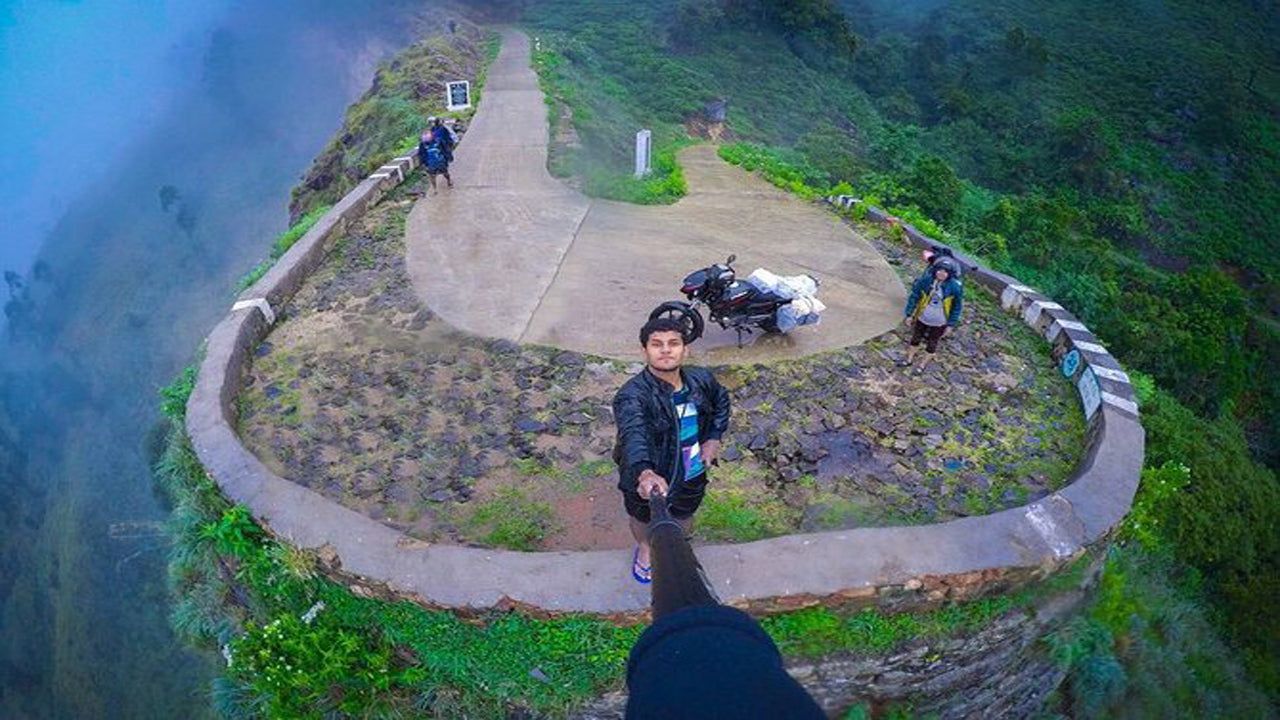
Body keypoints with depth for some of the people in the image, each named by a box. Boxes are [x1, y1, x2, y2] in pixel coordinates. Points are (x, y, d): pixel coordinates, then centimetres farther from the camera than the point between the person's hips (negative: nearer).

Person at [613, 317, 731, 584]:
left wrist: (714, 437, -2)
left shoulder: (701, 380, -15)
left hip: (691, 475, 3)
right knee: (644, 521, 27)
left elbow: (721, 401, 9)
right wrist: (644, 472, -70)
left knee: (683, 519, 30)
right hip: (648, 479, -3)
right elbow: (633, 434, -52)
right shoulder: (632, 395, -34)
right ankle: (645, 549, 63)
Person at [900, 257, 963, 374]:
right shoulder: (925, 280, -21)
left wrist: (951, 325, -7)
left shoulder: (955, 287, -23)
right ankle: (910, 359, 46)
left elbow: (957, 307, -10)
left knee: (931, 344, 18)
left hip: (939, 323, -2)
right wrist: (909, 314, -4)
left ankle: (924, 364, 41)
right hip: (922, 318, 2)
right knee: (916, 338, 23)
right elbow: (914, 297, -8)